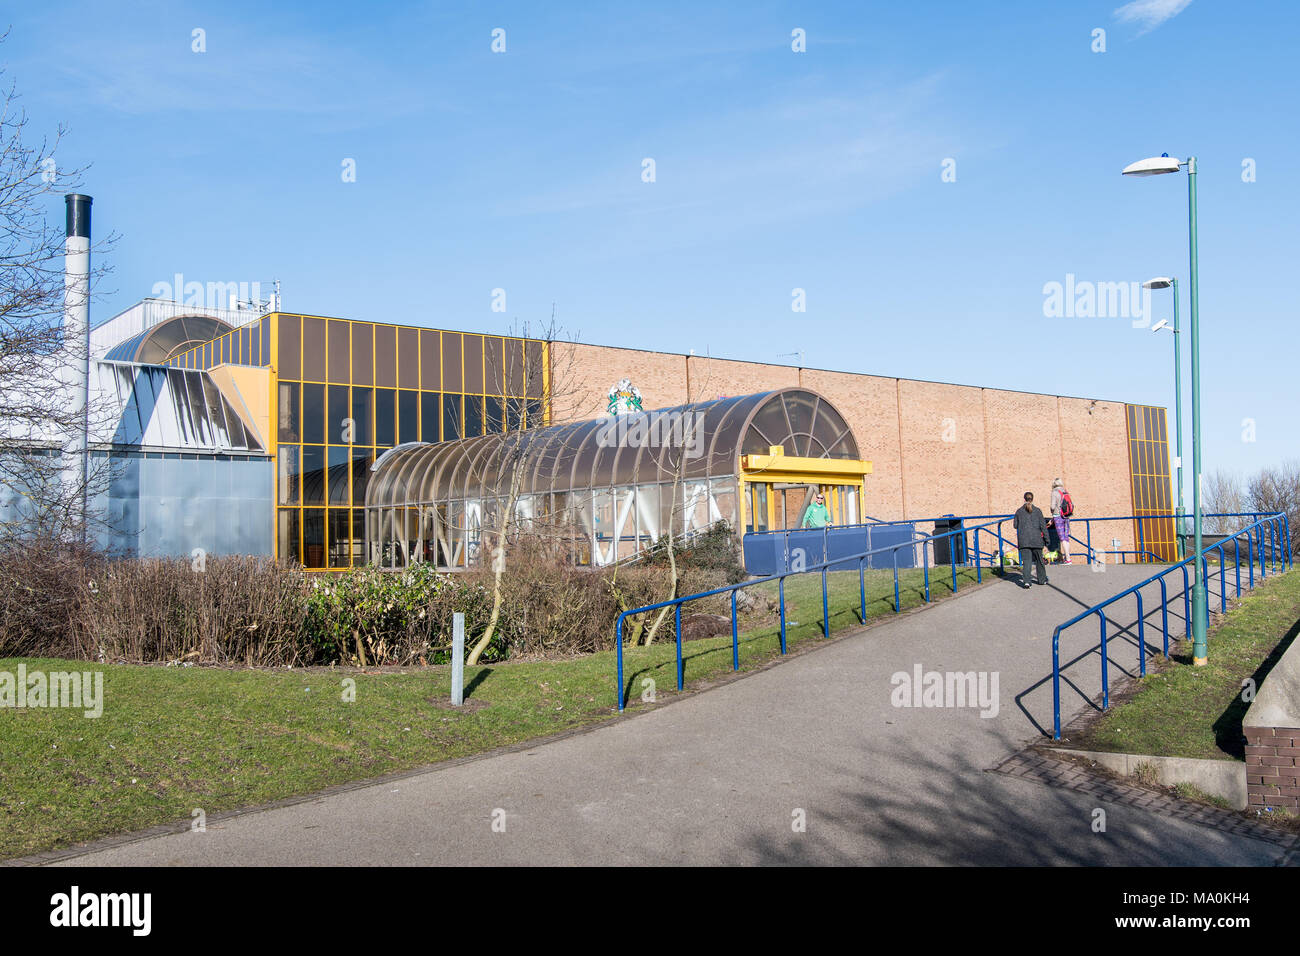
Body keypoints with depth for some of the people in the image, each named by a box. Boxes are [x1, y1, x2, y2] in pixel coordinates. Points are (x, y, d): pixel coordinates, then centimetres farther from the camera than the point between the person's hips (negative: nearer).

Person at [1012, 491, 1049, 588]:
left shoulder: (1019, 511, 2)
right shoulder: (1037, 511, 0)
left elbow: (1015, 525, 9)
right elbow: (1043, 525, -1)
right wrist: (1046, 539, 5)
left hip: (1023, 540, 0)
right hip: (1036, 540, 0)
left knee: (1026, 561, -4)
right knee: (1039, 560, 16)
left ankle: (1026, 581, -19)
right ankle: (1042, 579, 27)